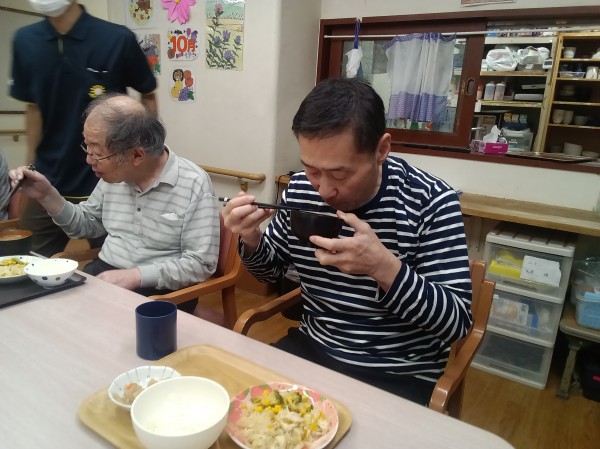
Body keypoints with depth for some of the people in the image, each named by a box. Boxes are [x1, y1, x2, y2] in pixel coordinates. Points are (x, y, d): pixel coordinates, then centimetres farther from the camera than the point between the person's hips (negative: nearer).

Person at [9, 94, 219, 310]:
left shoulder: (194, 184, -17)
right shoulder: (114, 174, 3)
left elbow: (200, 264, -17)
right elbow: (87, 225, 19)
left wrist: (136, 276, -24)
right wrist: (47, 195, 3)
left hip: (159, 288, -6)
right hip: (105, 272, 6)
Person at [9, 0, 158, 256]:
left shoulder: (118, 39, -12)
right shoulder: (25, 41, 0)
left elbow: (148, 96, 0)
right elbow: (33, 107, 10)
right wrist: (31, 167, 7)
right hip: (47, 185, 4)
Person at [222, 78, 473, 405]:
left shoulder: (431, 201, -18)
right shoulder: (300, 189, -7)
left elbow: (457, 323, -17)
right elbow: (272, 271, 8)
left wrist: (384, 266, -32)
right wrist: (251, 239, -14)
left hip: (401, 376, -3)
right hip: (313, 350, 4)